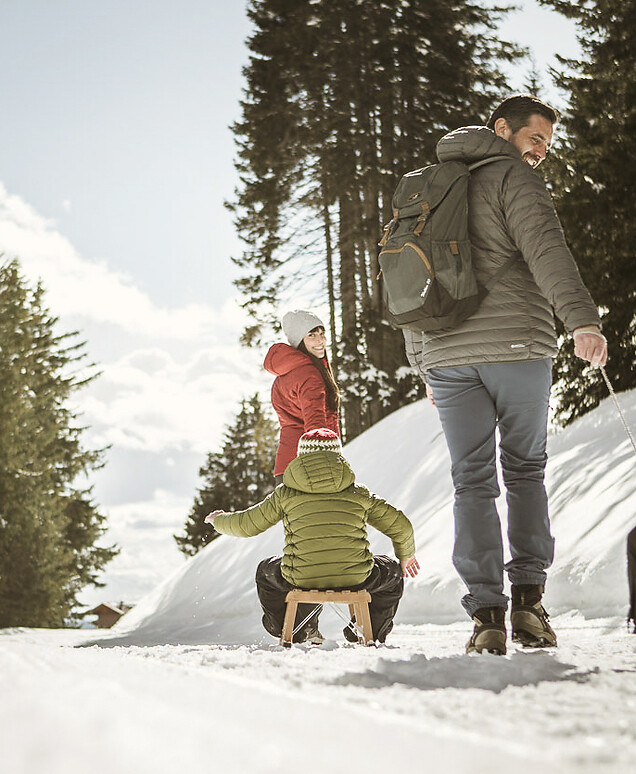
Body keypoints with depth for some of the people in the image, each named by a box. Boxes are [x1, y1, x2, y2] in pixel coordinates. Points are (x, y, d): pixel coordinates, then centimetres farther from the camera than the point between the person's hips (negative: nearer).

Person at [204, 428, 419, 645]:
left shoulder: (286, 493, 8)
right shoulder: (358, 492, 11)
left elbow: (246, 525, 17)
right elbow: (401, 526, 15)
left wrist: (218, 520, 40)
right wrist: (406, 554, 38)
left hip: (301, 581, 0)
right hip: (355, 580, 0)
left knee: (266, 571, 34)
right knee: (393, 571, 31)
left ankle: (301, 630, 27)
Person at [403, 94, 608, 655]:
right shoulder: (513, 175, 0)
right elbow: (545, 249, -18)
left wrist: (425, 366, 27)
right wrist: (582, 320, -28)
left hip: (446, 355, 4)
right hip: (516, 345, -4)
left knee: (473, 482, 4)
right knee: (526, 471, 10)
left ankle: (486, 615, -5)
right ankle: (529, 599, 3)